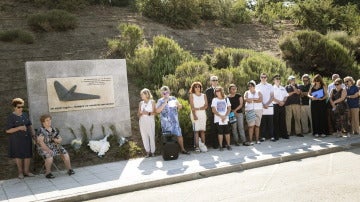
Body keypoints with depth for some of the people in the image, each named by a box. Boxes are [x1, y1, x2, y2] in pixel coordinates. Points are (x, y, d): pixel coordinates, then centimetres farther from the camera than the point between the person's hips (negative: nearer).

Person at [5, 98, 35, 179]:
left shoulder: (25, 115, 7)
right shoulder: (11, 117, -9)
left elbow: (30, 125, 19)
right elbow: (8, 130, -14)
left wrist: (33, 132, 2)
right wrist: (19, 128, -23)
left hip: (27, 138, 5)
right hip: (16, 139, -4)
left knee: (28, 155, 5)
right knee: (19, 155, 7)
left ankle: (26, 171, 18)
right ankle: (20, 172, 24)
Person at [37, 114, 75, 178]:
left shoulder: (54, 129, 9)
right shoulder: (41, 130, -9)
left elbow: (60, 138, 14)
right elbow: (40, 142, -17)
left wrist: (58, 140, -11)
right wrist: (48, 150, -26)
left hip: (55, 146, 5)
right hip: (44, 148, -5)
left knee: (66, 155, -15)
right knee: (49, 158, -33)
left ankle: (69, 169, -2)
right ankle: (48, 173, -13)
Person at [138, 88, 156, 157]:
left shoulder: (152, 102, 3)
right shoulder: (141, 103, 13)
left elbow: (154, 112, -3)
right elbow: (138, 113, 12)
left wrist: (148, 113, -20)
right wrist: (141, 113, -9)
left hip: (150, 121, -3)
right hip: (142, 121, 3)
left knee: (151, 136, -5)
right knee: (144, 136, 0)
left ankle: (152, 152, 2)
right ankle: (147, 152, 6)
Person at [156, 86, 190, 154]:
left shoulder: (173, 98, 9)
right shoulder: (160, 101, 2)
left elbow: (180, 107, 11)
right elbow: (157, 111, -11)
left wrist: (177, 104, -11)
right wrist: (164, 103, -16)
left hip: (175, 121, 2)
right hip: (166, 122, -2)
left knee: (179, 135, 0)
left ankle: (182, 149, 10)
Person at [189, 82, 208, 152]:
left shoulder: (204, 95, 13)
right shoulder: (191, 95, 5)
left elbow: (206, 106, 3)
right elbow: (192, 107, -6)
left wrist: (198, 108, -12)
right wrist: (194, 115, -18)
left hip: (203, 114, 3)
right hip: (195, 114, -3)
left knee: (203, 130, 0)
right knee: (196, 130, -9)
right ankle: (197, 146, -10)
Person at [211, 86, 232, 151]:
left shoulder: (226, 99, 9)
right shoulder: (214, 100, 3)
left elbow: (229, 108, 6)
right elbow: (213, 110, -4)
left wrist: (225, 116, -8)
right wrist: (221, 116, -11)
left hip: (226, 119, 2)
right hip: (218, 119, -2)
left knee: (227, 132, 0)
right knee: (220, 132, -2)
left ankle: (228, 145, 9)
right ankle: (220, 146, 5)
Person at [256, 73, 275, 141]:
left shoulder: (270, 86, 11)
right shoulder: (257, 86, 8)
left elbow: (272, 96, 5)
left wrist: (267, 104, -9)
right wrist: (263, 105, -8)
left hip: (269, 106, 1)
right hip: (261, 107, -1)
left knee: (270, 122, 1)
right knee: (262, 123, 0)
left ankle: (271, 136, 4)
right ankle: (263, 136, 4)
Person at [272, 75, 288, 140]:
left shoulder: (283, 88, 16)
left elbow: (286, 96, 13)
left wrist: (283, 102, -5)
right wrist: (279, 102, -15)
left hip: (282, 105, 5)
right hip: (275, 105, -5)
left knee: (282, 120, 7)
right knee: (276, 121, -3)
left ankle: (284, 134, 14)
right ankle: (276, 136, 2)